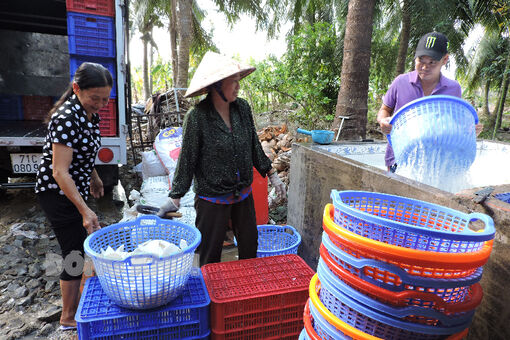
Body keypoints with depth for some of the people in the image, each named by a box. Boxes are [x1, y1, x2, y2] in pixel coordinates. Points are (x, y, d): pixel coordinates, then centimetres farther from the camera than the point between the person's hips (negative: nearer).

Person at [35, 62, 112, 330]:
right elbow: (60, 172, -28)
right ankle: (68, 319, 20)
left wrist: (94, 179, 25)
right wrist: (84, 210, -32)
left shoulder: (90, 113, 2)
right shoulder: (67, 119, -26)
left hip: (75, 190, 9)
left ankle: (74, 302, 42)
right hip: (57, 194, -9)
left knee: (80, 248, 20)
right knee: (75, 255, 0)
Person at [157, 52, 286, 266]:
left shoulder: (243, 108, -2)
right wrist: (175, 197, -8)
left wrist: (271, 174, 12)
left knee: (250, 248, 18)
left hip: (243, 194, 5)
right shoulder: (197, 117, -16)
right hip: (212, 198, -5)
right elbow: (187, 160, -9)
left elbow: (254, 146, 10)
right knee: (210, 256, 11)